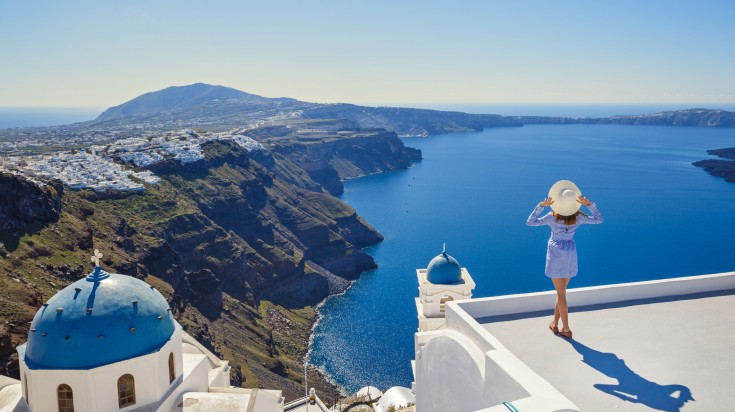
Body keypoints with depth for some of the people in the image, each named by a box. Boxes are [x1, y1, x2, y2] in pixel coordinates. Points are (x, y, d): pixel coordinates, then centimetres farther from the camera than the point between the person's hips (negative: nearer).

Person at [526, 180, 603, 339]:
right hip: (570, 253, 3)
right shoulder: (578, 217, -8)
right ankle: (555, 324, 23)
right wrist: (589, 204, -4)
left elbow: (530, 222, -13)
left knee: (561, 293, 2)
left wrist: (541, 205, -15)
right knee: (561, 291, 15)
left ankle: (566, 329, 4)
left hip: (556, 252, -3)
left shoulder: (552, 217, -16)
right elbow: (599, 219, 6)